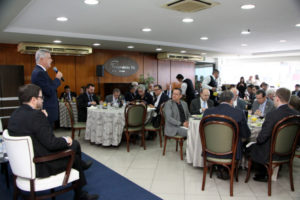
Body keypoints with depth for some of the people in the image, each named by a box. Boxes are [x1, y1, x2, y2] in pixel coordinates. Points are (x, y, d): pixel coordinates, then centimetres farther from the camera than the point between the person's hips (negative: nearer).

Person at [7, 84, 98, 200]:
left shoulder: (15, 114, 1)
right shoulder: (36, 115, -27)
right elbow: (51, 143, -26)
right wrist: (66, 140, -8)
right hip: (40, 166, -8)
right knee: (74, 158, 13)